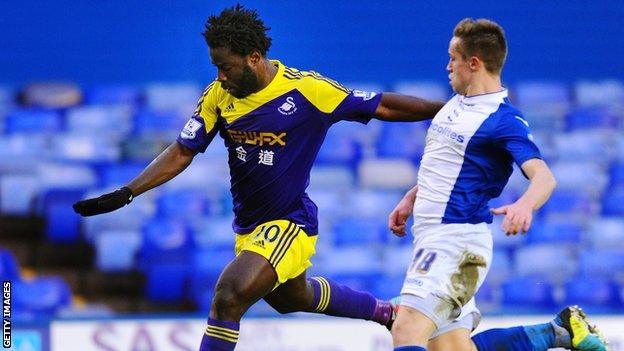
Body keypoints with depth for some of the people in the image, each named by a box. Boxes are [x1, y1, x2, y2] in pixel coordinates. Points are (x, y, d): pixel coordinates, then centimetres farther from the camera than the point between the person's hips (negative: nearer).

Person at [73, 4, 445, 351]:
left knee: (229, 296, -25)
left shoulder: (306, 90, -20)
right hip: (249, 226, 7)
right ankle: (383, 311, 54)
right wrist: (124, 195, -7)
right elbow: (181, 153, 1)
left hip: (290, 223, -7)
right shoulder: (218, 96, -5)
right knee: (293, 299, 28)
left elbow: (383, 106, -12)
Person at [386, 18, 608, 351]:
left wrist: (525, 205, -46)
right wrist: (410, 198, 28)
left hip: (458, 239, -10)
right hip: (431, 240, 10)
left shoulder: (504, 120, -13)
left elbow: (543, 175, -26)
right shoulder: (456, 103, 16)